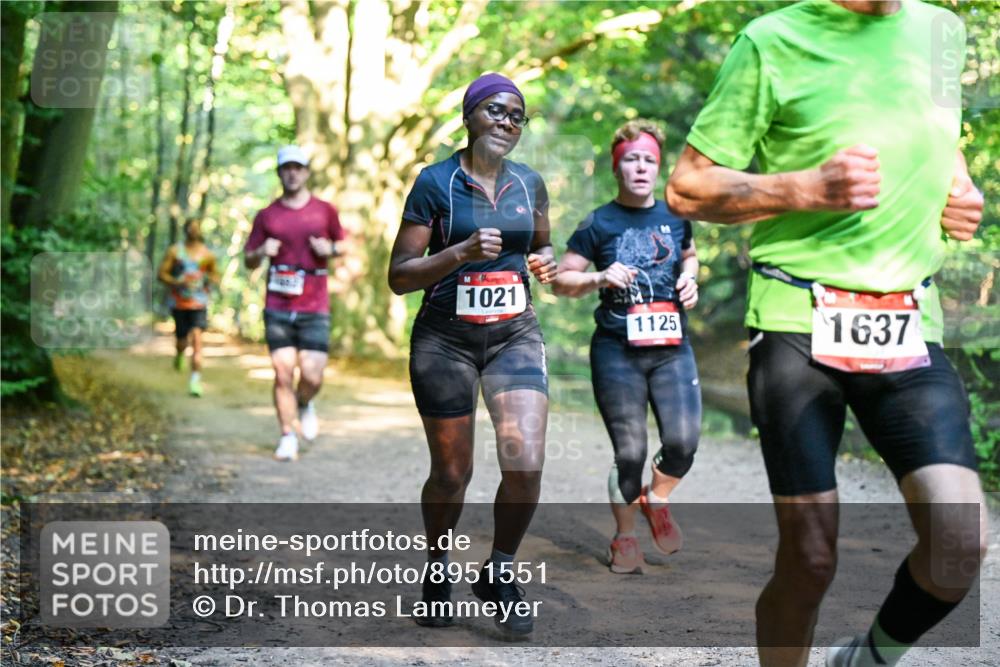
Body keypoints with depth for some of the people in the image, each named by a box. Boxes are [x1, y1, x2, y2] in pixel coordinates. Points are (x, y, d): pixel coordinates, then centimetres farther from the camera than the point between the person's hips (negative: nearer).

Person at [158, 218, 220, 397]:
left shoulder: (207, 254, 6)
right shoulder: (174, 251, 1)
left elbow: (216, 276, 17)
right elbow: (161, 274, 0)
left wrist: (211, 280, -7)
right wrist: (177, 283, -17)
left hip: (199, 303, 0)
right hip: (179, 302, 0)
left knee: (196, 337, -17)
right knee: (182, 340, 7)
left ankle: (195, 380, -19)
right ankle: (179, 354, 46)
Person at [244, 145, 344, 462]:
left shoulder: (325, 210, 8)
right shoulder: (267, 216, 8)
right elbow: (249, 260, 13)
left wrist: (330, 249, -2)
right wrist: (262, 252, -10)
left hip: (315, 308, 0)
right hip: (278, 308, 0)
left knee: (312, 376, -7)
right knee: (283, 374, -4)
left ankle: (304, 405, 28)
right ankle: (288, 437, 10)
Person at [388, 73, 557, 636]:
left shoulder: (529, 184, 8)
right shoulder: (435, 183, -5)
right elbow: (399, 276, -7)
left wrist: (546, 263, 0)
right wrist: (460, 253, -21)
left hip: (515, 335, 3)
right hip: (446, 339, -3)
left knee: (526, 464, -14)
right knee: (452, 473, 6)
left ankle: (501, 573, 10)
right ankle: (437, 569, 34)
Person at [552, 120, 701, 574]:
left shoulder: (675, 217, 8)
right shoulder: (599, 224, -2)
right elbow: (561, 281, 0)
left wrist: (689, 277, 6)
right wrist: (600, 278, -18)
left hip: (672, 349, 3)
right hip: (617, 352, -3)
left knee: (683, 444, -7)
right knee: (629, 453, 1)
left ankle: (657, 501, 25)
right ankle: (624, 537, 23)